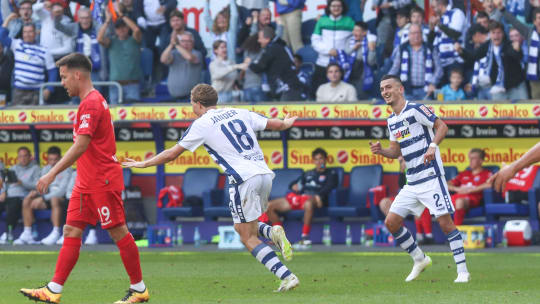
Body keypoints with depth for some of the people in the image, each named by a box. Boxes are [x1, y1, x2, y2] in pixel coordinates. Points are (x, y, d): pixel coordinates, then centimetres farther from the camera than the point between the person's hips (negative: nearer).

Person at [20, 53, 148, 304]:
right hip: (87, 183, 10)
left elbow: (81, 145, -25)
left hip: (102, 181, -10)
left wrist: (52, 174, -25)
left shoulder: (91, 103, -17)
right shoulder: (93, 101, 15)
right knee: (71, 231, 5)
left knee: (118, 232, -1)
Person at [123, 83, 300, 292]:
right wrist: (287, 123, 51)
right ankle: (272, 232, -6)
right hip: (264, 173, 7)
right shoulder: (240, 113, 17)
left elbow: (171, 154, 8)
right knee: (241, 226, 23)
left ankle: (287, 277, -12)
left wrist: (143, 164, 22)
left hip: (244, 179, -7)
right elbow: (275, 124, 27)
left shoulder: (201, 124, 3)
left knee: (248, 238, 1)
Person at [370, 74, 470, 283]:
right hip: (411, 183, 8)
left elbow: (442, 126, -11)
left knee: (445, 222, -11)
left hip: (430, 177, -8)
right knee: (391, 222, 2)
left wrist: (432, 146, -26)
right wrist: (381, 151, 1)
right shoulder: (392, 121, 16)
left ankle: (463, 271, -6)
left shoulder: (416, 110, -7)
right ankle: (419, 260, 18)